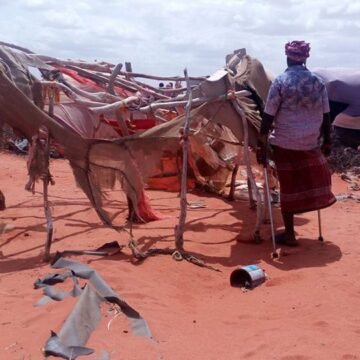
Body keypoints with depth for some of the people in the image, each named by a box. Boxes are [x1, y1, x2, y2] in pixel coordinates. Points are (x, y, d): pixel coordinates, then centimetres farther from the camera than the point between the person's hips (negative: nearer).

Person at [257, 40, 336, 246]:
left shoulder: (280, 82, -8)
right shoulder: (318, 82, 3)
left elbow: (268, 117, -11)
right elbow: (326, 116, 6)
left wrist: (262, 146, -6)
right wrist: (327, 141, 16)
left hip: (284, 143, -2)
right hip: (311, 142, 2)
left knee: (289, 187, 6)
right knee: (313, 181, 25)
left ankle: (289, 234, 15)